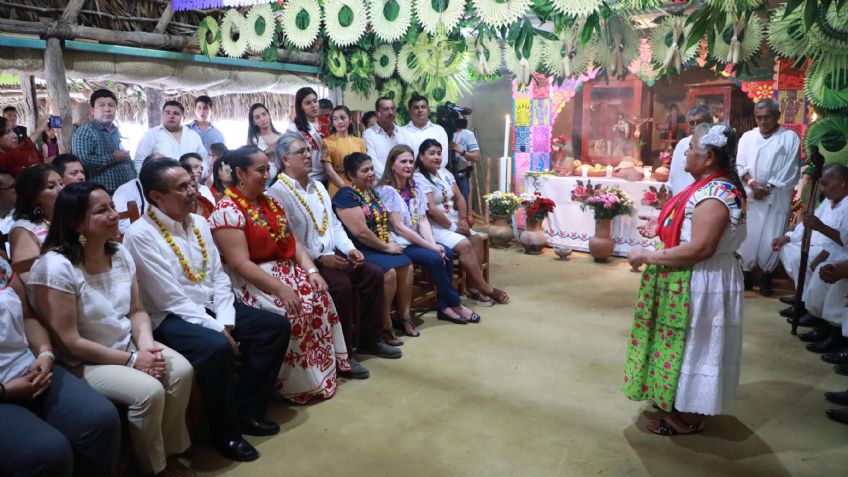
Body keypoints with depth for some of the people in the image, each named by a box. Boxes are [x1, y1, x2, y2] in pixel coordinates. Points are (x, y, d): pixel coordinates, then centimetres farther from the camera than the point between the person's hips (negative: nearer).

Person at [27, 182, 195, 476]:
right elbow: (70, 342, -20)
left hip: (128, 346, 7)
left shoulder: (120, 254, 1)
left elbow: (137, 311, 7)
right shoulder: (55, 266, -21)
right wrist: (132, 360, -19)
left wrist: (146, 344, -15)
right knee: (150, 391, -27)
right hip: (83, 362, -6)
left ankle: (169, 452, 4)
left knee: (181, 370, -17)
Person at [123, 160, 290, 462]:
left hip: (211, 307, 8)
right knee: (217, 347, -35)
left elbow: (219, 277, 6)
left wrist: (225, 321, -9)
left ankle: (246, 410, 7)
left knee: (276, 326, -3)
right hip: (170, 318, -8)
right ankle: (225, 431, -11)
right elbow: (172, 300, -19)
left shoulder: (198, 223, 6)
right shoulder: (140, 235, -16)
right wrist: (217, 329, -20)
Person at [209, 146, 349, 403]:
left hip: (284, 270, 8)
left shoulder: (270, 203, 12)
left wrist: (312, 271, -7)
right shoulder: (227, 211, -13)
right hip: (250, 281, -7)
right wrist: (281, 288, -26)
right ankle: (296, 385, -11)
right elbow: (241, 264, -21)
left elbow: (293, 242, 10)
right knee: (292, 311, -28)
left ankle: (326, 368, -2)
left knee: (321, 298, -14)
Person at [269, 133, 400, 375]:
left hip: (332, 255, 8)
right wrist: (320, 258, -21)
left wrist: (350, 249, 3)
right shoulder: (278, 192, -9)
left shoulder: (318, 186, 18)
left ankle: (369, 339, 9)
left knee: (373, 273, -6)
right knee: (341, 284, -30)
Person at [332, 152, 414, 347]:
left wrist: (391, 241, 1)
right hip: (359, 251, -9)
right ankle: (384, 326, -15)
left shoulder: (372, 192, 16)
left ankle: (404, 316, 1)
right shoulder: (346, 196, -12)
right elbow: (360, 232, -20)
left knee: (407, 264, -8)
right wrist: (386, 247, -12)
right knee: (389, 271, -26)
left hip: (380, 248, 9)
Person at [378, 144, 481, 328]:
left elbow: (423, 220, 4)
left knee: (447, 253, -14)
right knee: (434, 258, -22)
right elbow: (399, 227, -18)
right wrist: (430, 246, -18)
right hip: (398, 244, -7)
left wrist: (433, 243, -15)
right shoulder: (386, 191, -13)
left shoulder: (414, 189, 10)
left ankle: (444, 306, -7)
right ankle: (455, 304, -6)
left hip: (415, 240, 7)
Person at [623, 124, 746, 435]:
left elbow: (700, 249, -31)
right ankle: (683, 405, 37)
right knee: (690, 345, 21)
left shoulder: (713, 196, -26)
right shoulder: (714, 188, 8)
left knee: (690, 346, 4)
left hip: (700, 283, -10)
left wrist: (648, 256, -25)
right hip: (696, 279, 10)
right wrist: (661, 228, 14)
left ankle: (687, 418, 20)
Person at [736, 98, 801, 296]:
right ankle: (746, 271, 15)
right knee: (748, 235, 2)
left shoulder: (790, 137, -1)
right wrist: (752, 183, -14)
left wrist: (768, 187, -12)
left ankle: (767, 274, 15)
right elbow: (740, 165, 2)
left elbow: (791, 171, -5)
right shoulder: (747, 137, 7)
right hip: (750, 196, 2)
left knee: (771, 238, -1)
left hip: (777, 197, -2)